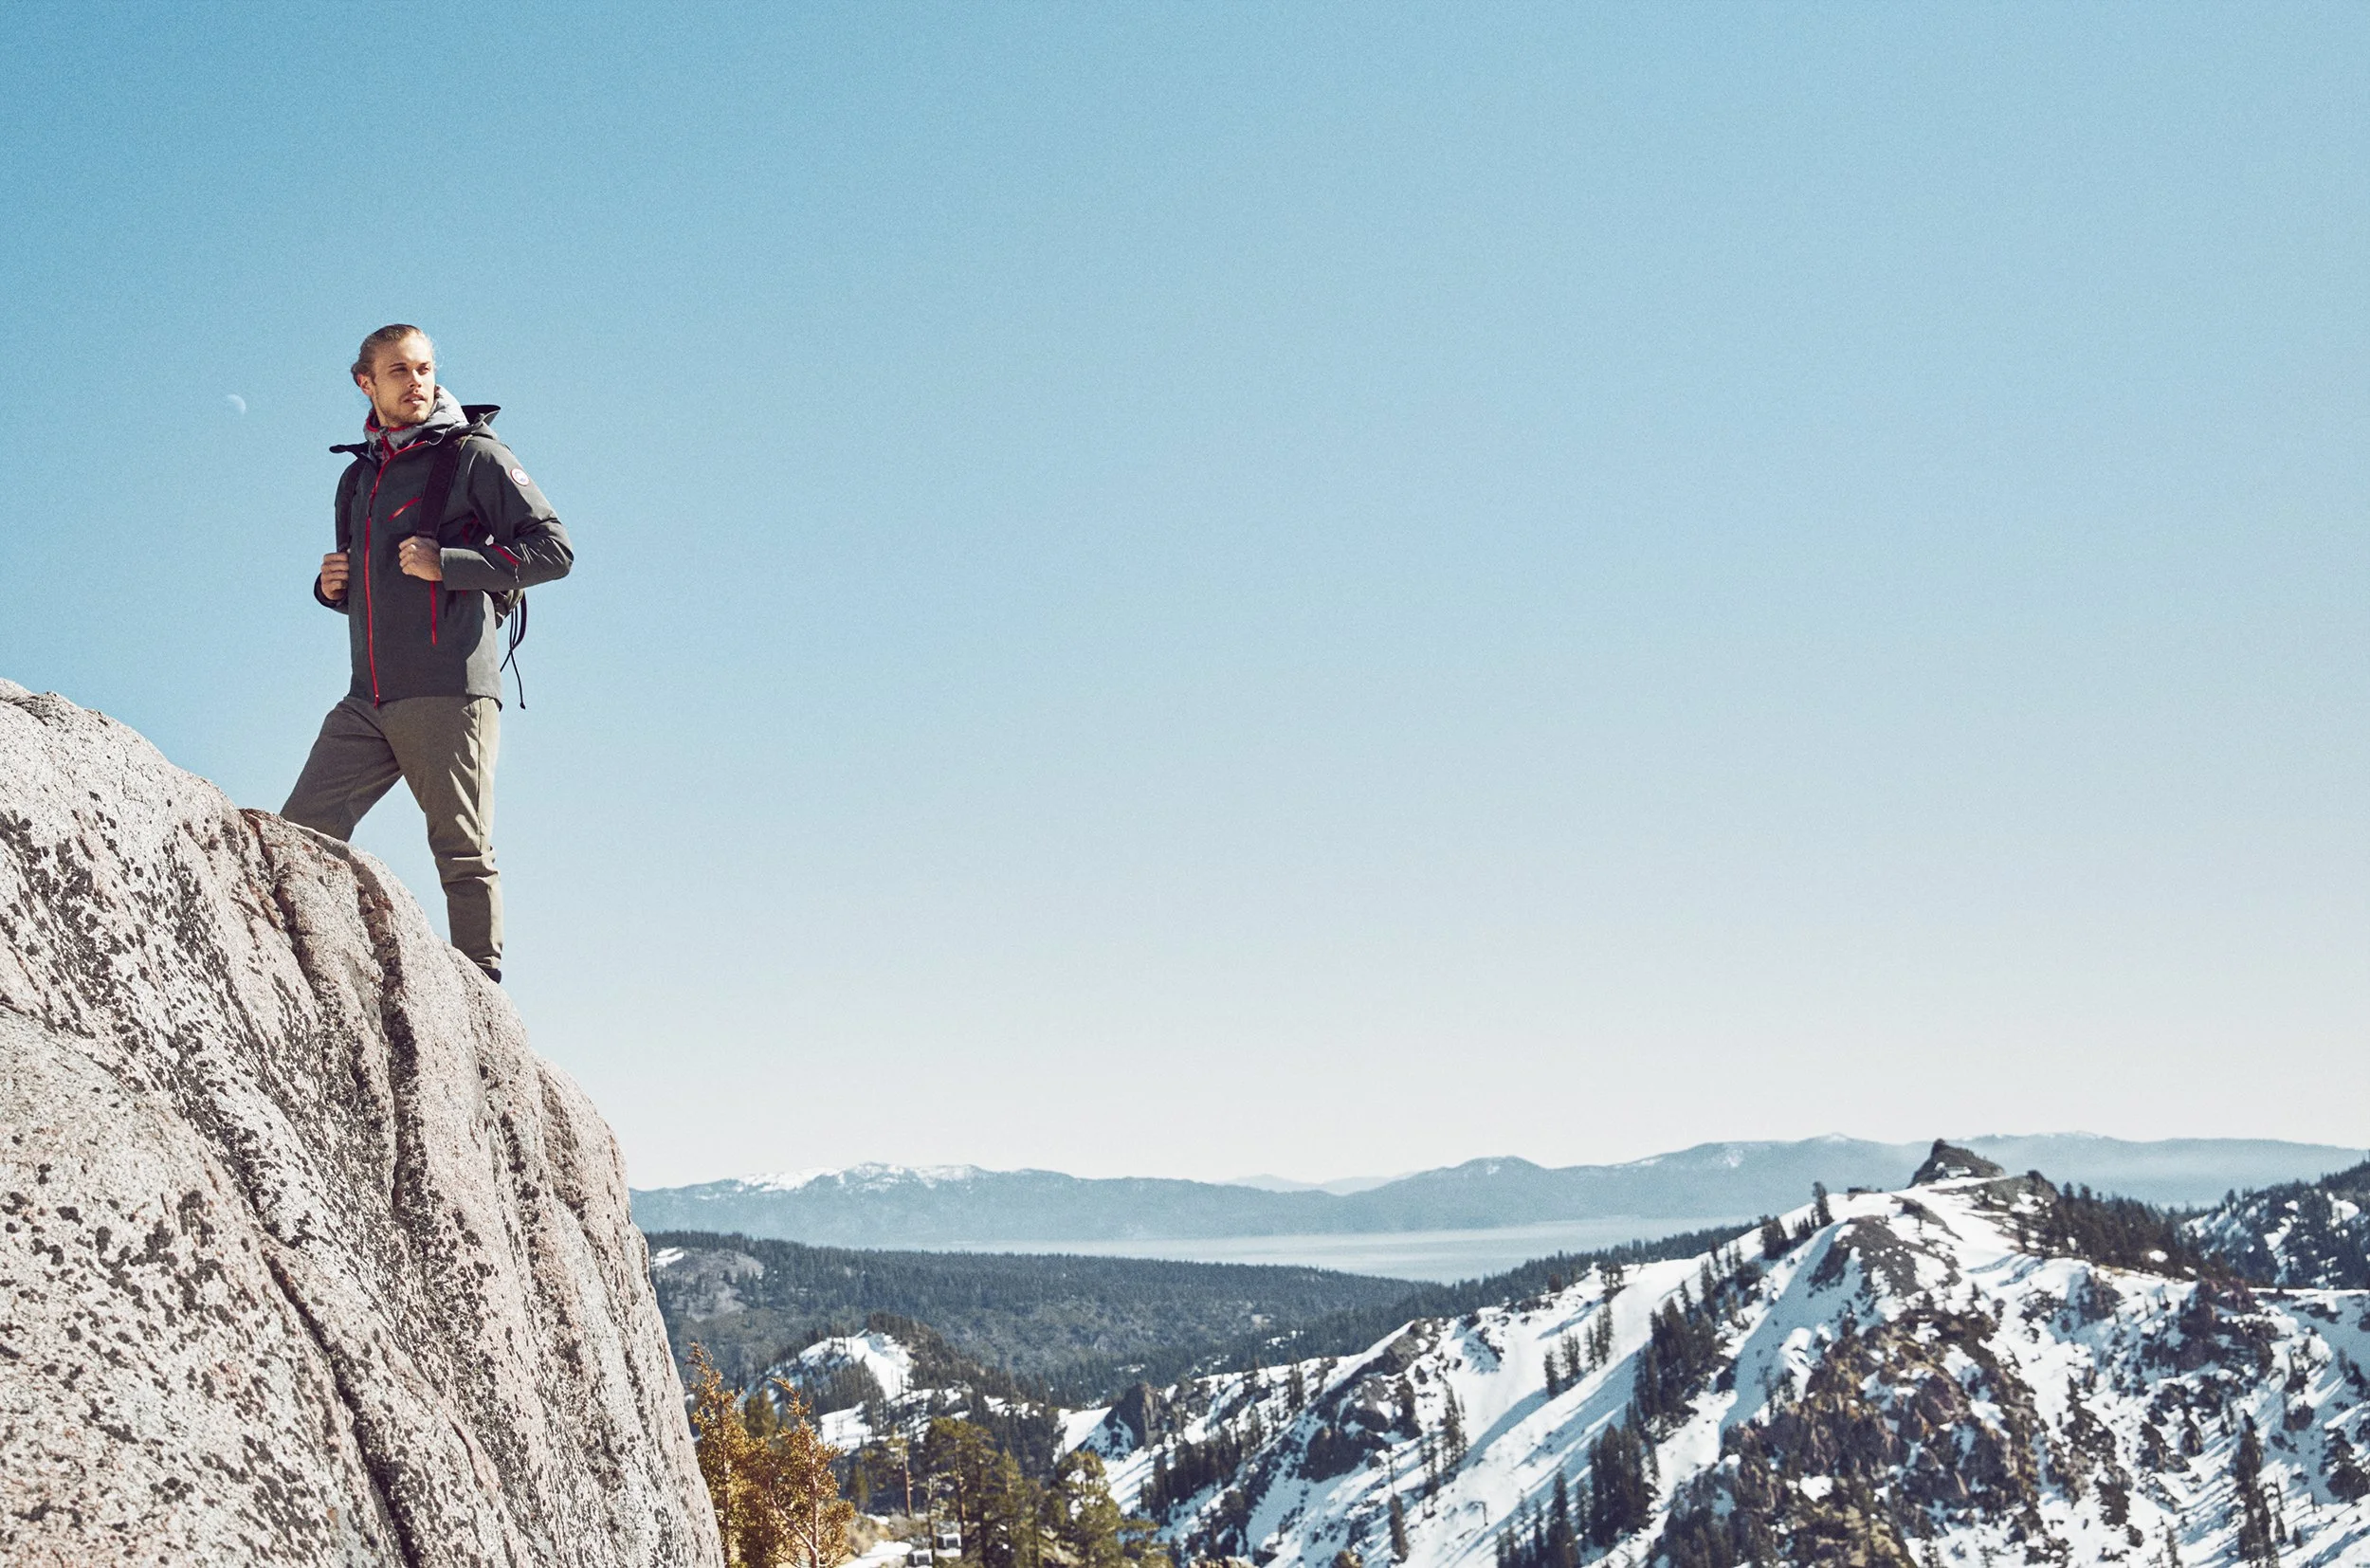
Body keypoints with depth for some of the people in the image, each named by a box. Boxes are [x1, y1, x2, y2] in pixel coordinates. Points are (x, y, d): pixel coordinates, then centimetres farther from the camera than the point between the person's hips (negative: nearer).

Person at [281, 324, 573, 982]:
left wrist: (447, 564, -13)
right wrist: (333, 587, 9)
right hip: (367, 701, 6)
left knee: (463, 853, -5)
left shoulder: (473, 455, 3)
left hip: (450, 690, -6)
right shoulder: (358, 477, 23)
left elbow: (553, 548, -6)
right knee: (304, 829, -4)